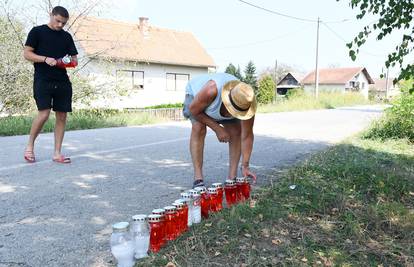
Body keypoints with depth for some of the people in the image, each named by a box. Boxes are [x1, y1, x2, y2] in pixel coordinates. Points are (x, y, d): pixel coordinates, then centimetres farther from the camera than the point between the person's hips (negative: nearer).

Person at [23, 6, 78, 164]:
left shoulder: (67, 36, 17)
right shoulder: (37, 31, 5)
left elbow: (74, 59, 16)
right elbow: (27, 54, 0)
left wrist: (71, 62, -7)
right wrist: (45, 59, -14)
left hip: (62, 82, 4)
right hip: (43, 81, -4)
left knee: (62, 116, 0)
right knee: (44, 114, -15)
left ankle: (57, 153, 8)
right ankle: (30, 145, 8)